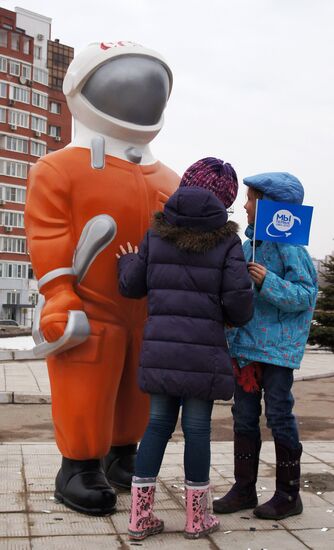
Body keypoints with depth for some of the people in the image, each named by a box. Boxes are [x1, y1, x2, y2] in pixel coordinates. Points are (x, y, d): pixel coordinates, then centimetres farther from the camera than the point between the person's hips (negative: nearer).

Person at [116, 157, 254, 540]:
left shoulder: (157, 234, 7)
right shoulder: (226, 240, -2)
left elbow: (131, 286, 8)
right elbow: (238, 300, -9)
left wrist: (127, 260, 29)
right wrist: (239, 318, 13)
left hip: (160, 346, 3)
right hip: (204, 350, -3)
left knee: (159, 423, 12)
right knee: (197, 427, 6)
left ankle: (140, 515, 16)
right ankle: (196, 517, 19)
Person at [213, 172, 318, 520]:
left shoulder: (289, 247, -12)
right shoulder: (247, 245, 10)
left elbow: (306, 295, -16)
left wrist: (268, 282, -26)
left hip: (277, 347, -7)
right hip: (245, 345, 8)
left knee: (279, 416, 1)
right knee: (244, 417, 12)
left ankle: (289, 494, 16)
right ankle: (244, 488, 25)